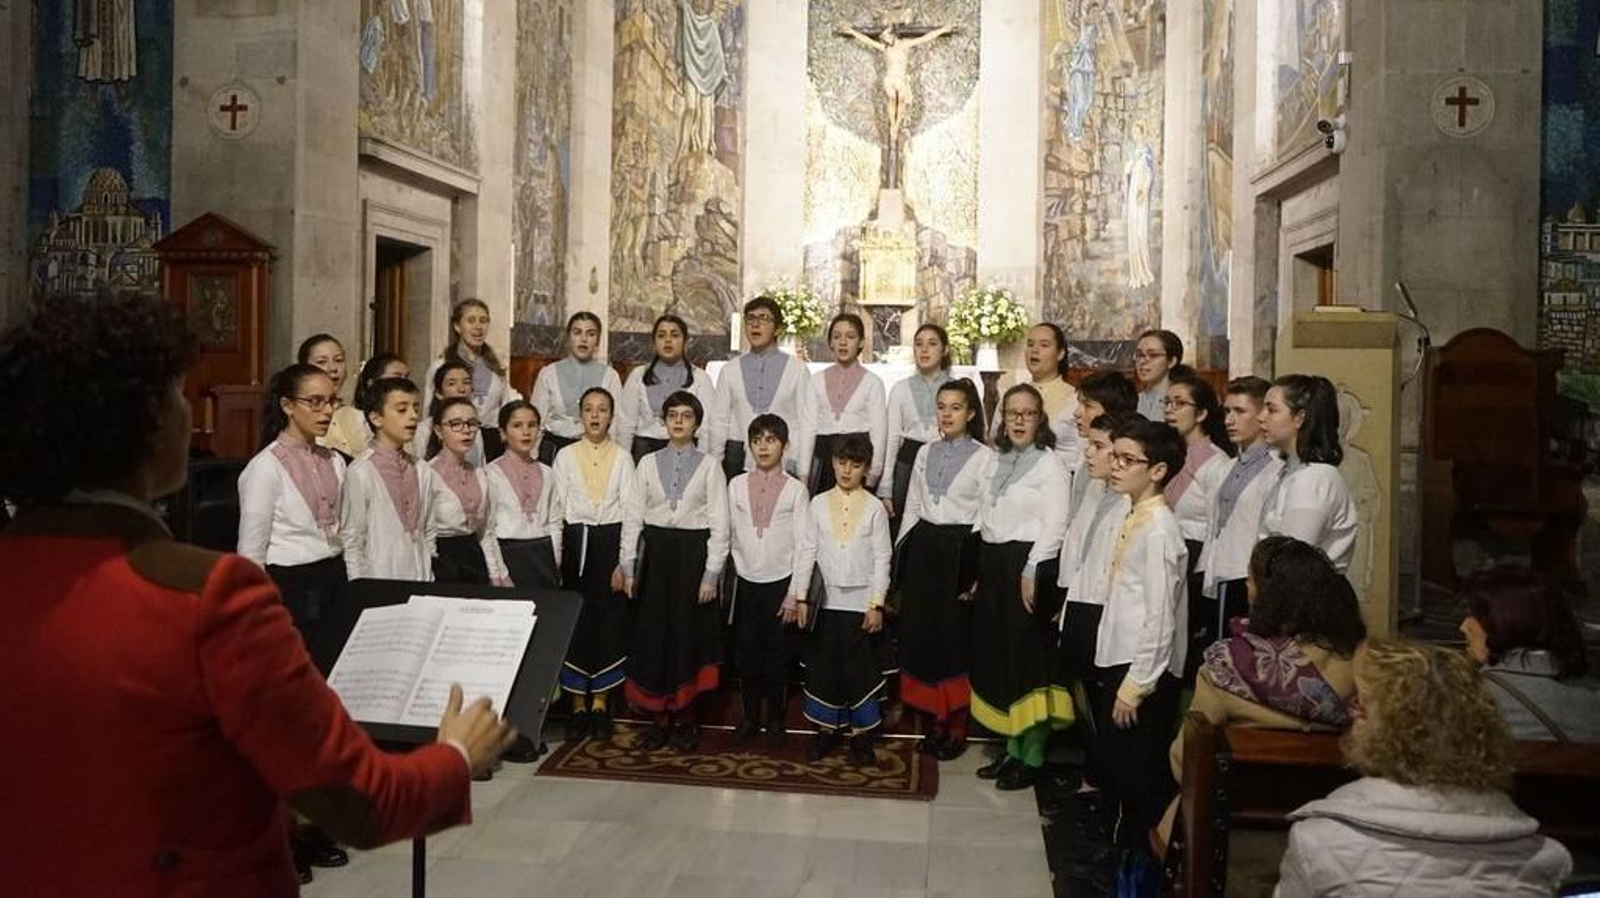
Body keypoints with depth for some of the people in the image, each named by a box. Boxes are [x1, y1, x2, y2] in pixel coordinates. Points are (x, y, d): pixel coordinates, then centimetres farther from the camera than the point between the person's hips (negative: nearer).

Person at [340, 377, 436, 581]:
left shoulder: (420, 471, 5)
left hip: (420, 580, 5)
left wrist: (428, 578, 7)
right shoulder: (360, 472, -10)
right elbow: (351, 541, -7)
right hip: (379, 583, -4)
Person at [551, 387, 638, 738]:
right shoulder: (565, 456, 5)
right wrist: (555, 559, -5)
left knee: (609, 620, 2)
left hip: (611, 541, 0)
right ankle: (578, 704, 13)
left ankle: (600, 704, 14)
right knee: (574, 621, 1)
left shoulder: (622, 458, 3)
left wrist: (624, 561, -7)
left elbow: (630, 511, 0)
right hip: (575, 542, 0)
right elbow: (556, 509, 2)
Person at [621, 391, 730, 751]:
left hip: (694, 552, -2)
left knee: (688, 633, 4)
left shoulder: (709, 465, -1)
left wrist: (711, 573, -9)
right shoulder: (648, 463, 6)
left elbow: (719, 523, -4)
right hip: (655, 551, 2)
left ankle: (685, 718, 18)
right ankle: (660, 717, 18)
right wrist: (628, 566, 0)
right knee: (653, 634, 5)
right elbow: (633, 516, 6)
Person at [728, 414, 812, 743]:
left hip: (781, 583, -2)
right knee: (746, 654, 8)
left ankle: (776, 719, 23)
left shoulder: (795, 489, -5)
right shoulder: (737, 485, 1)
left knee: (779, 655, 7)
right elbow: (730, 536, 3)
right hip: (746, 582, 2)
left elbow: (804, 545, -5)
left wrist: (797, 594, -8)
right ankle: (749, 718, 23)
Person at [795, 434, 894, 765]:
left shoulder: (874, 507, -2)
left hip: (862, 601, -2)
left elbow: (882, 557, -2)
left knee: (862, 669, 4)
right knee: (823, 666, 8)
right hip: (825, 600, 2)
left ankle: (861, 732, 17)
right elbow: (808, 551, 4)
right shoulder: (819, 504, 2)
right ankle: (827, 728, 22)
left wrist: (877, 604, -7)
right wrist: (802, 597, -1)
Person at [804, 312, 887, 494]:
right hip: (824, 455, 2)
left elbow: (879, 431, 2)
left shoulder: (872, 382, 4)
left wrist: (873, 472, -5)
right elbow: (809, 426, 9)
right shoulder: (817, 380, 11)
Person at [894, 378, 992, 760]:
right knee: (924, 632, 8)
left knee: (956, 636, 2)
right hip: (924, 547, 5)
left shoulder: (984, 457, -6)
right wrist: (902, 556, 10)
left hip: (961, 550, -5)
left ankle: (957, 727, 16)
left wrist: (979, 568, -14)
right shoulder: (925, 453, 10)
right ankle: (937, 719, 22)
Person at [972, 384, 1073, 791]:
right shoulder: (998, 461, 15)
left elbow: (1056, 523, -14)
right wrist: (981, 572, 12)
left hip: (1028, 564, -7)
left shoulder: (1048, 463, -6)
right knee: (997, 655, 10)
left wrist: (1032, 571, -19)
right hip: (993, 564, 7)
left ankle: (1032, 757, 9)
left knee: (1028, 657, -2)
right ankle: (1013, 749, 21)